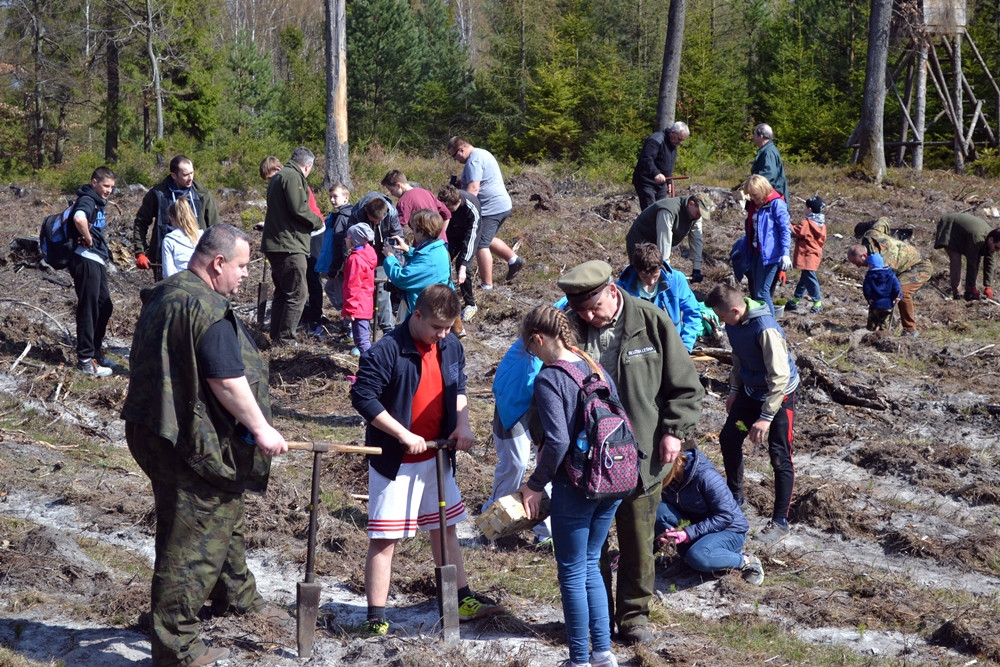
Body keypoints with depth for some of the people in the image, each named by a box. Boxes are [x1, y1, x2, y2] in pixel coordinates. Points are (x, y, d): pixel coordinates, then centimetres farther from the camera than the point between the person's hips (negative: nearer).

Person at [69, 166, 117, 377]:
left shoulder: (98, 202, 15)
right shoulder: (87, 200, -15)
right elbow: (79, 219, -38)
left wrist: (103, 252, 11)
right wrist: (88, 239, -21)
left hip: (97, 262, 10)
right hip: (86, 262, -10)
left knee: (105, 307, 17)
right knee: (88, 310, -4)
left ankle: (96, 352, 28)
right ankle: (86, 360, 3)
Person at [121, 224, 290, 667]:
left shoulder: (165, 296, 11)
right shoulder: (207, 310, -22)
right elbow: (226, 380, -25)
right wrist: (261, 428, -16)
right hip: (192, 445, -11)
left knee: (227, 519, 27)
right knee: (191, 544, -1)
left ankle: (237, 596, 46)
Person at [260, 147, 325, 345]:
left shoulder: (278, 176, 21)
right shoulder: (293, 177, -12)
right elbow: (299, 209, -20)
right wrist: (318, 222, -3)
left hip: (275, 245, 10)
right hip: (289, 246, -10)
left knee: (282, 292, 16)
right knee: (297, 294, -6)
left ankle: (276, 336, 19)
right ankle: (285, 339, -8)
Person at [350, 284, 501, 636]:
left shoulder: (451, 347, 1)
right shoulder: (386, 351, -20)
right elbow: (362, 396, -22)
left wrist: (463, 423, -2)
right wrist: (404, 435, -23)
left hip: (436, 457, 7)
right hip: (394, 460, -7)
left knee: (445, 528, 18)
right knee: (384, 539, -3)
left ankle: (463, 600, 32)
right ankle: (376, 619, 4)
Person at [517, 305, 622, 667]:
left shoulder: (549, 378, -15)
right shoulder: (596, 368, 6)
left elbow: (558, 441, -23)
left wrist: (536, 484, -11)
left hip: (575, 488, -7)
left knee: (572, 574, 8)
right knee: (590, 566, 20)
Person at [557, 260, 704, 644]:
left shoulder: (651, 321, -8)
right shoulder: (571, 329, -6)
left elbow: (684, 385, 0)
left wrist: (674, 431, -6)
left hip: (641, 456, -1)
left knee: (638, 543, 9)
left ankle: (633, 614, 25)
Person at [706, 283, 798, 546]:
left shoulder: (765, 329, -33)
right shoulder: (734, 324, -7)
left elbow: (780, 376, -32)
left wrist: (766, 417, -31)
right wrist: (734, 389, 15)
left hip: (779, 396, -9)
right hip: (751, 391, 9)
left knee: (780, 457, -6)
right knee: (729, 438, 15)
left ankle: (780, 522, 0)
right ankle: (735, 495, 35)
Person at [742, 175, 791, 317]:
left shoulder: (776, 204, -11)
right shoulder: (755, 205, 14)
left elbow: (785, 229, -16)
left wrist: (785, 253, -25)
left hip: (769, 254, -9)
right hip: (756, 252, 9)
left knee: (762, 292, -12)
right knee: (756, 292, 12)